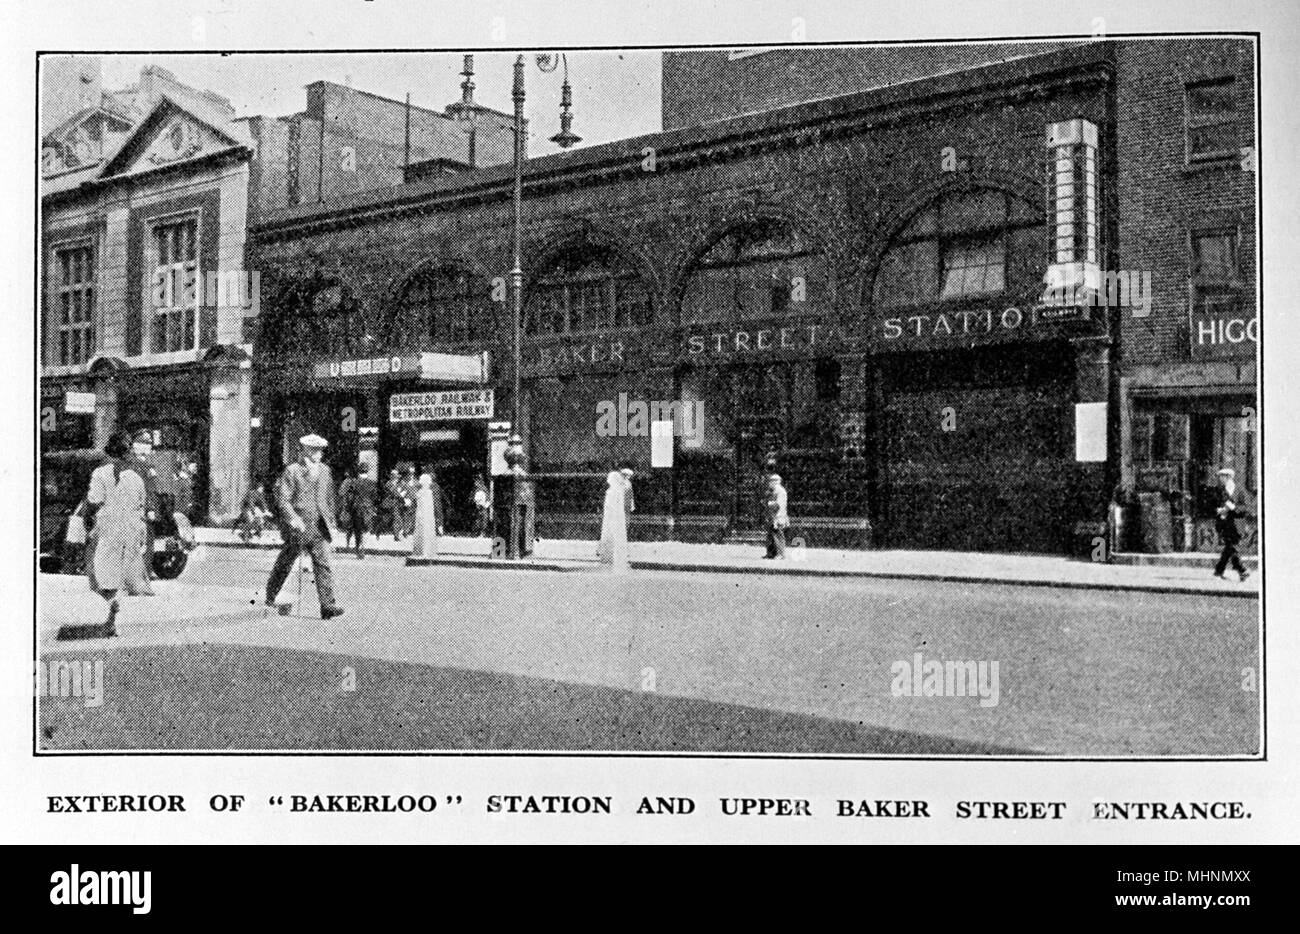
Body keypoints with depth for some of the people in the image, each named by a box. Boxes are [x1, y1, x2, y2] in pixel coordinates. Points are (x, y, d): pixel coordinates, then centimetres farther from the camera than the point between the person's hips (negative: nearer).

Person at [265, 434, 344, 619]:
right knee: (285, 563, 10)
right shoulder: (292, 471, -5)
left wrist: (330, 522, 18)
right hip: (298, 527, -4)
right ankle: (270, 596, 31)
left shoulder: (325, 470, 13)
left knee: (323, 565, -8)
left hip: (319, 528, 4)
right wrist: (293, 519, -22)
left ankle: (328, 606, -13)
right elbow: (282, 498, -11)